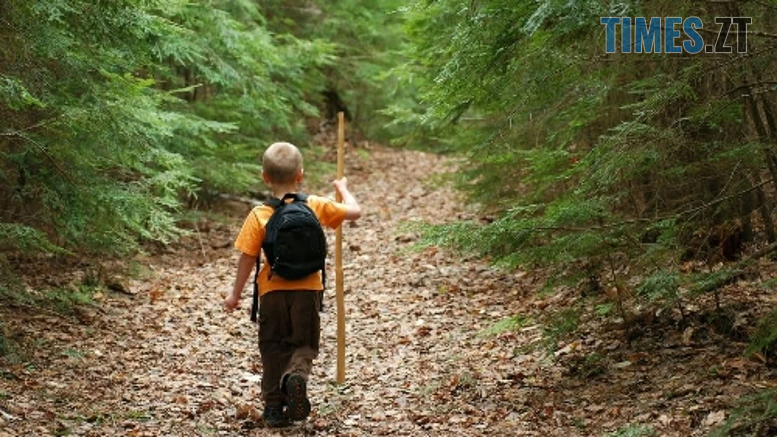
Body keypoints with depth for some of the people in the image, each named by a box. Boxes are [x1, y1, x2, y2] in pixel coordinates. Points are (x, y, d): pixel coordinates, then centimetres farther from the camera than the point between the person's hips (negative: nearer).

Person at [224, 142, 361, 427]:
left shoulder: (259, 216, -8)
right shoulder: (317, 207, -4)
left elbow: (247, 257, -5)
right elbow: (355, 212, 6)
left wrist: (236, 294, 5)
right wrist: (342, 189, 26)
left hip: (273, 292, 0)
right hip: (308, 289, 1)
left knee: (273, 349, 13)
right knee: (304, 345, 12)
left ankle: (274, 407, 13)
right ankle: (297, 374, -21)